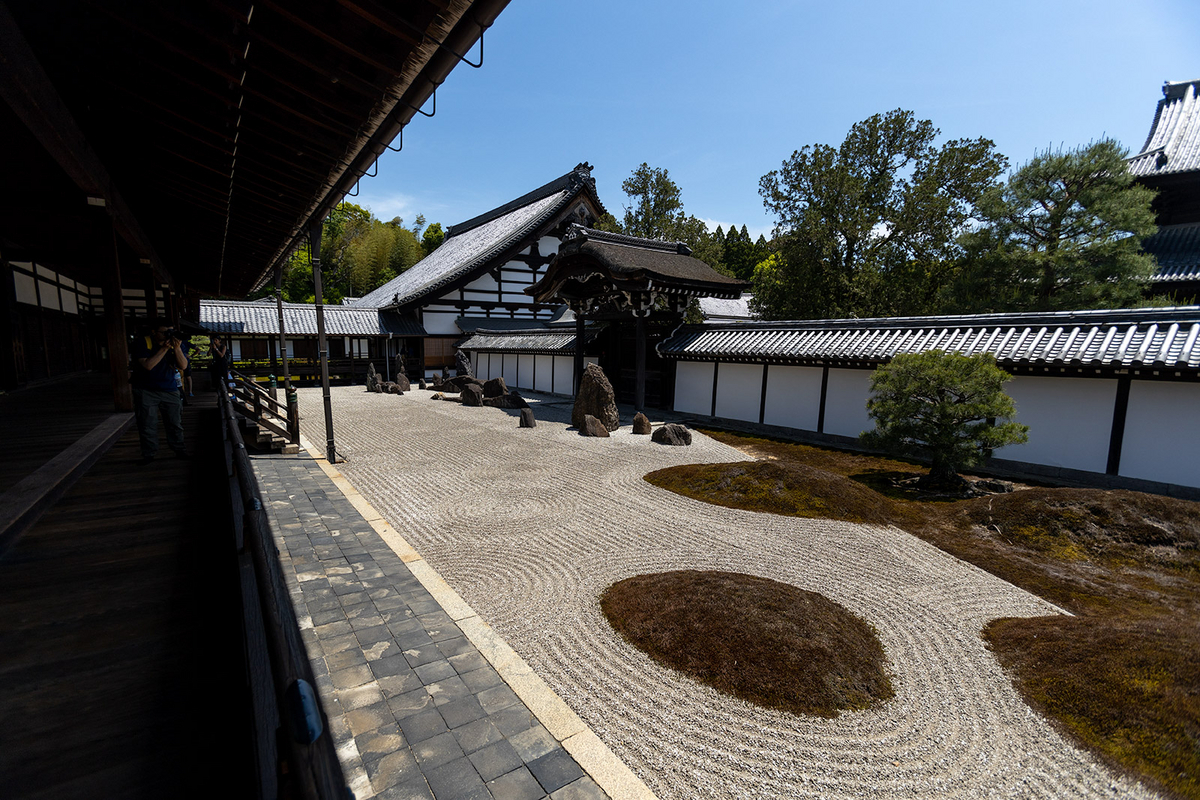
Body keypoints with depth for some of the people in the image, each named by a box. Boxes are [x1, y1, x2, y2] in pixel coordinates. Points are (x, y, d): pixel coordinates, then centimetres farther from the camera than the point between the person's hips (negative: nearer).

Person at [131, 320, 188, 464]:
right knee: (147, 424, 4)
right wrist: (164, 348, -22)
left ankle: (178, 448, 21)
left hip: (170, 390, 3)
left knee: (175, 423, 7)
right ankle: (149, 453, 16)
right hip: (146, 392, -3)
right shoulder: (142, 343, -8)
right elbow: (148, 365, -21)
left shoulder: (174, 343, 1)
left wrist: (177, 348, -18)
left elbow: (183, 366, -4)